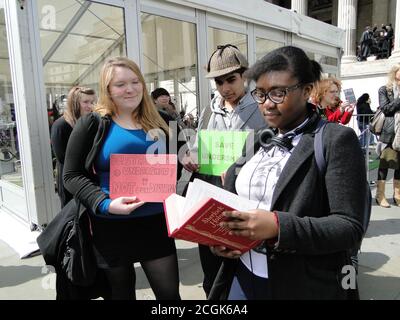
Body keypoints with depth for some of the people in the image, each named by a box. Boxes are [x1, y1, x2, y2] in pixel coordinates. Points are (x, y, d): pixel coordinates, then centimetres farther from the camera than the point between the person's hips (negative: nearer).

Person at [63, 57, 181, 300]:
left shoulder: (157, 124, 7)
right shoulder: (92, 124, -5)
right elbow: (72, 175, -7)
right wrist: (104, 204, -21)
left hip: (155, 223, 3)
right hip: (111, 227, -2)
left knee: (170, 292, 8)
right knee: (120, 293, 18)